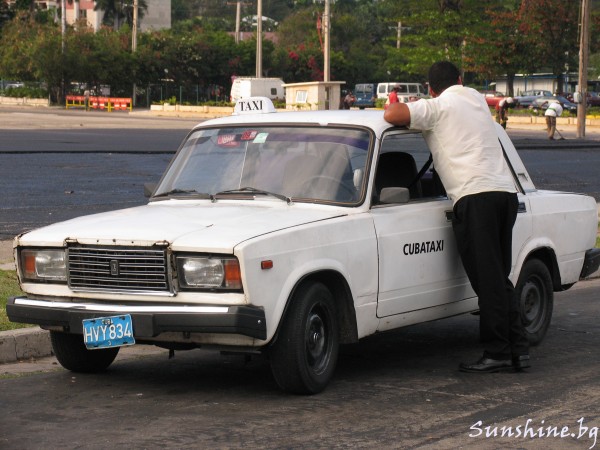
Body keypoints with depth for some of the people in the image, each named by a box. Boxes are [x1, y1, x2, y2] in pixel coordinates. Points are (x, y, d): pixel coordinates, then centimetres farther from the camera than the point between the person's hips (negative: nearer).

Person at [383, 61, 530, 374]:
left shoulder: (437, 106, 2)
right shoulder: (477, 99, 23)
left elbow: (392, 115, -10)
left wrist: (392, 105, 14)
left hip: (476, 197, -7)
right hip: (506, 192, 7)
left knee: (488, 280, -7)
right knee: (499, 279, 12)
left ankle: (497, 353, -7)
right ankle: (519, 350, 9)